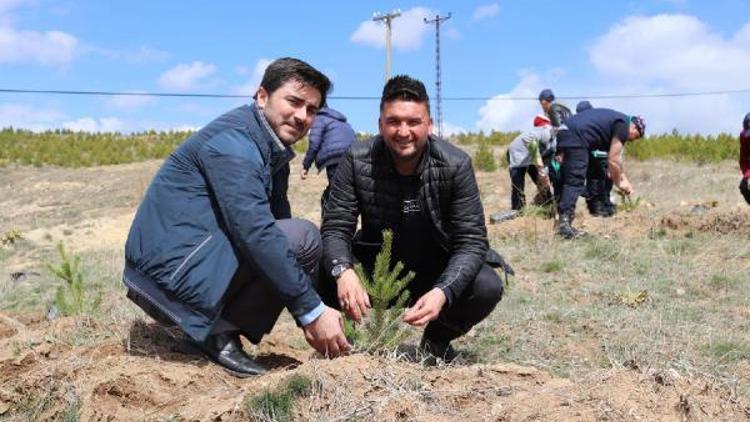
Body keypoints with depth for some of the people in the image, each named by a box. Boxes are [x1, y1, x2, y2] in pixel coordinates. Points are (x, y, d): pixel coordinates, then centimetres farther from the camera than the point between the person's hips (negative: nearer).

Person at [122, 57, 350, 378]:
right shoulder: (233, 141, -15)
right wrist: (312, 311, -21)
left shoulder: (272, 150, 14)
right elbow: (256, 234, -25)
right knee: (303, 239, -17)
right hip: (170, 271, -10)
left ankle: (212, 328, 11)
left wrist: (308, 317, 9)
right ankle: (220, 334, -9)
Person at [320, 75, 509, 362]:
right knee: (322, 274, -29)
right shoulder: (357, 162, -14)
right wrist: (343, 271, -39)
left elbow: (471, 240, -19)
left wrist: (443, 292, -38)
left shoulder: (456, 165, -17)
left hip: (437, 275, 0)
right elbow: (335, 228, -15)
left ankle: (437, 340, 6)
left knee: (487, 287, -28)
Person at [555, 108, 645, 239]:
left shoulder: (616, 121, 27)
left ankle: (564, 223, 13)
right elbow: (613, 161, -3)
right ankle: (564, 223, -16)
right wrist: (619, 183, 11)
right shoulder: (623, 126, -1)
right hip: (575, 137, -10)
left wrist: (624, 180, 33)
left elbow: (615, 158, 34)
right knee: (575, 183, -10)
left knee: (569, 181, 12)